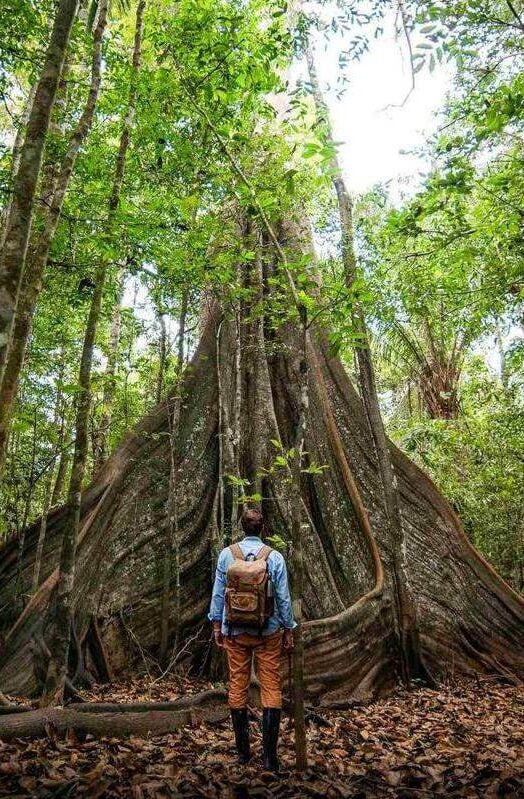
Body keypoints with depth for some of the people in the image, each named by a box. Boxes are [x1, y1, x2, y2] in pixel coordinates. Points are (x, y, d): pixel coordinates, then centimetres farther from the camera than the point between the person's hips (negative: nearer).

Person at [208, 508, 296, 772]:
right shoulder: (275, 557, -8)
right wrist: (288, 630, 6)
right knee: (271, 687, 6)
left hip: (234, 631, 2)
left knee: (237, 686, 12)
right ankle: (270, 754, 4)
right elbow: (283, 598, -4)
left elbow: (218, 593, 1)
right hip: (268, 632, -1)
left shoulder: (226, 555, -4)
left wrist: (217, 624, 11)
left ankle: (243, 751, 21)